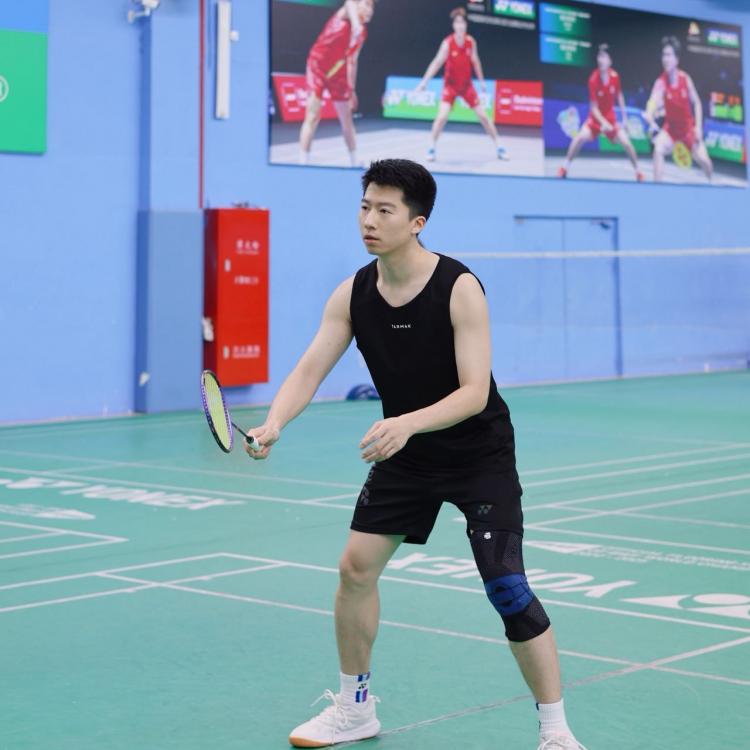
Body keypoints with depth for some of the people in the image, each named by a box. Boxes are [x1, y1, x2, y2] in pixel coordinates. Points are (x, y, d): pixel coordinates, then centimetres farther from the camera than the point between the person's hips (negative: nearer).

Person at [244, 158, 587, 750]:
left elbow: (475, 391, -29)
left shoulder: (459, 288, -23)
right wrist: (274, 424, -32)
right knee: (356, 567, 2)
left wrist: (406, 423, -45)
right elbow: (308, 372, -11)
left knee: (507, 586, -13)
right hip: (404, 453, 6)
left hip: (479, 456, -5)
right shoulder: (352, 294, -8)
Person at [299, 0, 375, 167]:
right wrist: (356, 24, -61)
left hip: (338, 74, 7)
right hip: (318, 67, -7)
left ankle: (354, 162, 22)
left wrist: (351, 89, 15)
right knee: (313, 116, -14)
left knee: (347, 119, 10)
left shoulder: (362, 33, 7)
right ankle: (303, 163, -12)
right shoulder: (345, 14, -11)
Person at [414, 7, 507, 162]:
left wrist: (482, 81, 13)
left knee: (483, 116, 2)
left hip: (467, 85, 3)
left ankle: (498, 148, 14)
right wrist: (424, 82, -35)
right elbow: (437, 62, -26)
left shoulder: (471, 42, -7)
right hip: (450, 85, -3)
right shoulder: (447, 43, -18)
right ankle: (432, 148, -1)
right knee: (442, 116, -18)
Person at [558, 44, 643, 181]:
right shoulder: (593, 80, -22)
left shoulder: (615, 76, -12)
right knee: (581, 137, -24)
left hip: (611, 118, 3)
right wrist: (603, 123, -34)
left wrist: (624, 117, 7)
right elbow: (594, 107, -20)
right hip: (596, 117, -2)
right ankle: (565, 167, -9)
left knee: (626, 142, -8)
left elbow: (619, 96, 6)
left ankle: (637, 170, 13)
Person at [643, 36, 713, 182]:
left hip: (688, 127, 1)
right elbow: (653, 101, -40)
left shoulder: (685, 78, -13)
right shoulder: (661, 82, -21)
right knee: (658, 149, -29)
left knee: (703, 160, -4)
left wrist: (698, 127, -7)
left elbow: (696, 103, 0)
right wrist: (650, 117, -62)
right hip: (670, 127, -1)